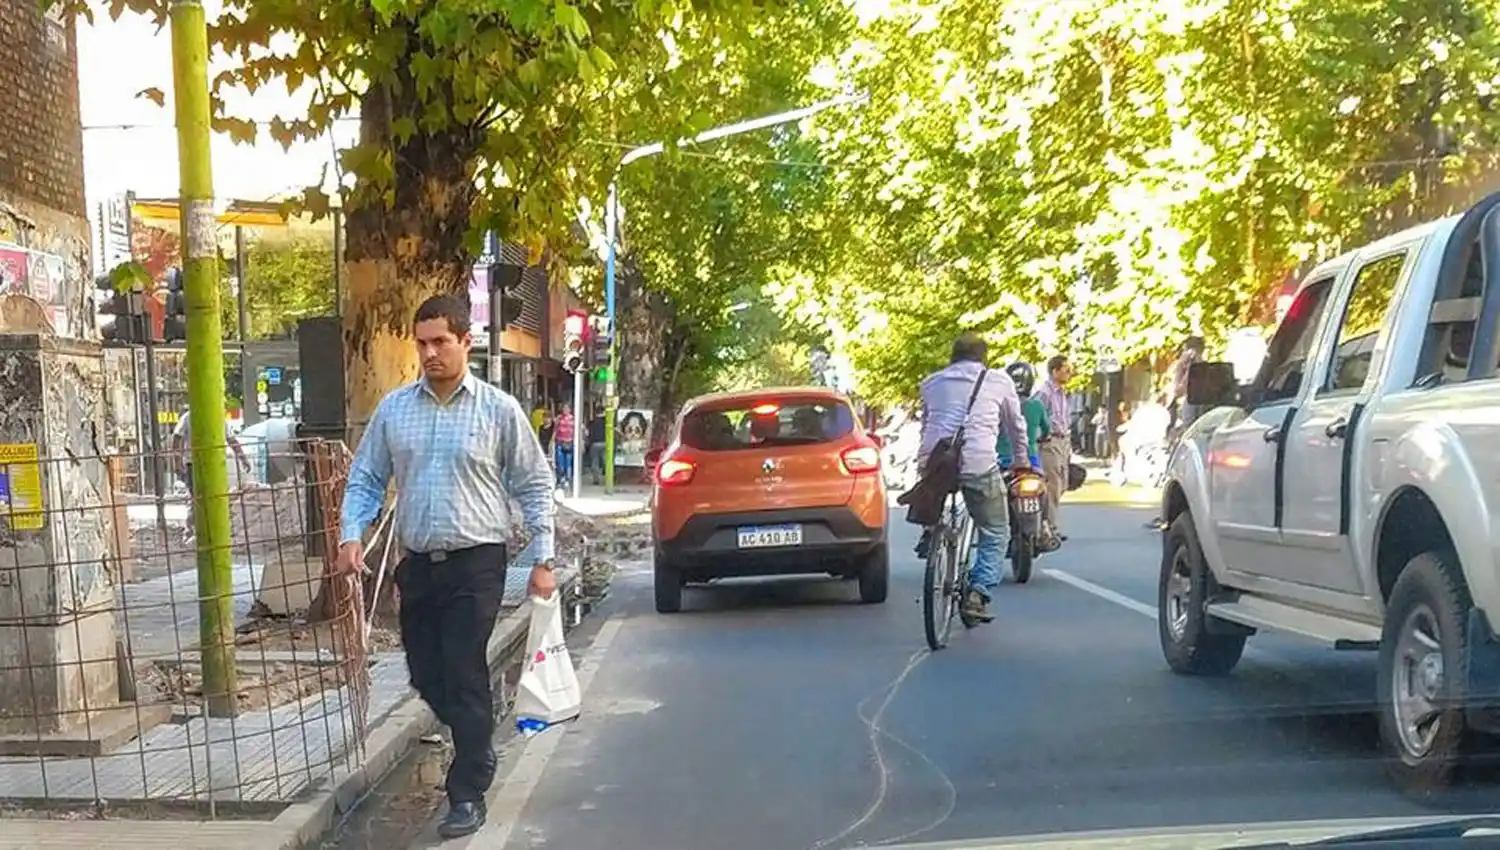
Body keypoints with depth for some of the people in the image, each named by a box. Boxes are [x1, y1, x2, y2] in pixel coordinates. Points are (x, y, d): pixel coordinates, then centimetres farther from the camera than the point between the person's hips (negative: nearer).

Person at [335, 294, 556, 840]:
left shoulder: (499, 410, -3)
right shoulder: (393, 409, 5)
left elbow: (533, 487, 1)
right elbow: (365, 479, 11)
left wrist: (541, 560, -3)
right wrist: (351, 535, -5)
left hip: (476, 562, -4)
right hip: (417, 563, 4)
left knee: (464, 675, -6)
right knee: (425, 674, 12)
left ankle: (468, 794, 6)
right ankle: (476, 748, 38)